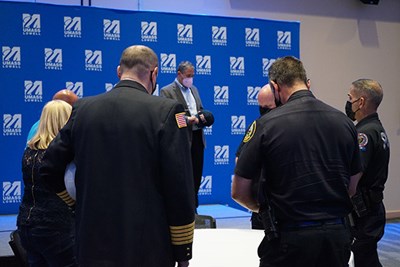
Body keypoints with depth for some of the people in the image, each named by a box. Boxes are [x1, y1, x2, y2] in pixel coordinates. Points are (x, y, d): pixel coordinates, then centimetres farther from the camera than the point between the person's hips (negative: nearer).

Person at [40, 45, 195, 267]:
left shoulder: (82, 108, 2)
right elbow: (180, 188, -14)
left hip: (93, 244, 4)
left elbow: (49, 167, 8)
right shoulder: (165, 110, -12)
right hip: (148, 248, -4)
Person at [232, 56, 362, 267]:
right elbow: (352, 188, 11)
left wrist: (263, 209, 12)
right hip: (337, 234, 4)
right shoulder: (344, 121, 2)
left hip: (290, 236, -4)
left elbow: (239, 192, -6)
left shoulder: (267, 124, -11)